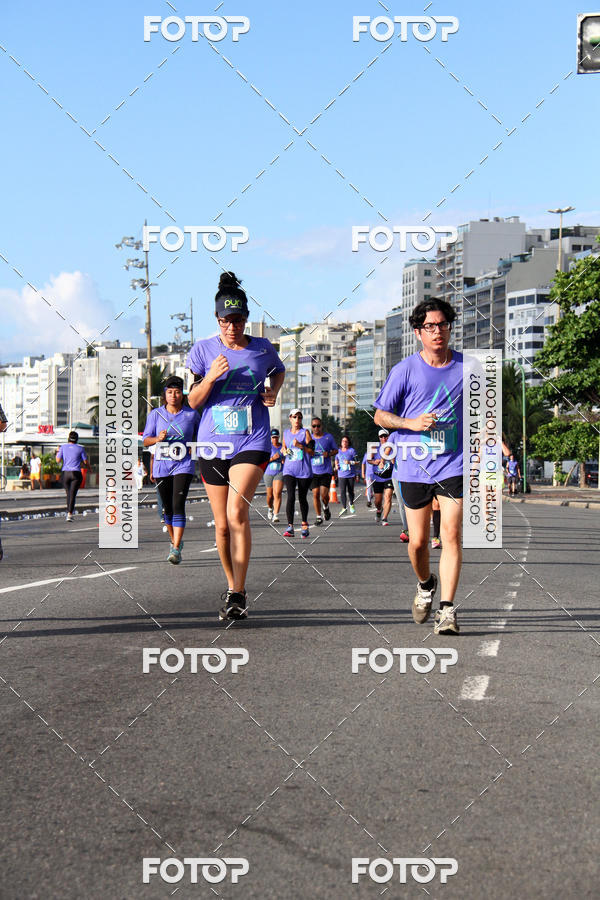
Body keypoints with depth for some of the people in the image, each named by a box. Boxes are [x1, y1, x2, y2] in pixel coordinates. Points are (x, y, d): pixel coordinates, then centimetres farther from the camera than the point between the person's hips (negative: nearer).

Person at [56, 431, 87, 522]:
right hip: (76, 474, -2)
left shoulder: (63, 447, 2)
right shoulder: (80, 448, -1)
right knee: (72, 495, -6)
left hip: (65, 473, 2)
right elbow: (85, 461, 2)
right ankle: (69, 515, -18)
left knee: (68, 494, 18)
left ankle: (69, 512, 22)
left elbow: (58, 460, -1)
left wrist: (57, 452, 17)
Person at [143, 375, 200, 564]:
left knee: (178, 505, -16)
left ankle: (176, 549, -20)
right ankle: (174, 540, 33)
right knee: (167, 508, 10)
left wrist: (194, 445, -3)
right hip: (162, 465, 2)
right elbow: (146, 441, 2)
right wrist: (158, 438, -19)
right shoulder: (155, 414, 2)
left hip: (184, 465, -2)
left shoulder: (192, 414, 1)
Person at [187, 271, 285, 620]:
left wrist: (273, 391, 4)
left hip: (252, 443, -2)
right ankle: (232, 588, 27)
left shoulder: (263, 349, 2)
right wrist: (211, 377, -16)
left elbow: (279, 371, 25)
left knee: (237, 513, -20)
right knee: (222, 525, 7)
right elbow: (193, 401, 2)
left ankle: (239, 594, -14)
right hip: (213, 444, 2)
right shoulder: (204, 350, 2)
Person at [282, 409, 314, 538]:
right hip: (289, 470, 2)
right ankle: (290, 526, -20)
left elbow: (312, 451, -4)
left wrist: (300, 446, -19)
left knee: (302, 498, 7)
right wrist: (284, 450, 4)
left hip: (304, 471, -2)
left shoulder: (305, 432, 1)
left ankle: (304, 525, 26)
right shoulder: (286, 433, 12)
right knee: (290, 496, -16)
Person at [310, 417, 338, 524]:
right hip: (313, 471, 2)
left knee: (324, 494, -11)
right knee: (315, 494, -3)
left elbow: (335, 450, 9)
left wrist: (329, 454, -12)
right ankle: (318, 517, 10)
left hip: (326, 471, -2)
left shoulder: (328, 437, 1)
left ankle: (326, 507, 22)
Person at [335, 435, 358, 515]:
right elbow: (336, 460, 25)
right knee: (342, 491, -10)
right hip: (341, 475, 2)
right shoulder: (338, 451, 9)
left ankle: (351, 504, 35)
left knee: (350, 491, 9)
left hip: (351, 474, -2)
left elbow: (357, 462, -2)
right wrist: (336, 465, 5)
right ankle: (344, 508, -10)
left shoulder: (352, 450, -3)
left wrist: (350, 462, -18)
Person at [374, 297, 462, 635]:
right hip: (414, 466, 0)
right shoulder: (405, 370, -3)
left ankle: (447, 609, -8)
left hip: (454, 464, 0)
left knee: (452, 534, -13)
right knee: (418, 541, 6)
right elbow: (381, 415, 2)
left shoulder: (466, 367, 1)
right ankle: (426, 585, 37)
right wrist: (411, 422, -14)